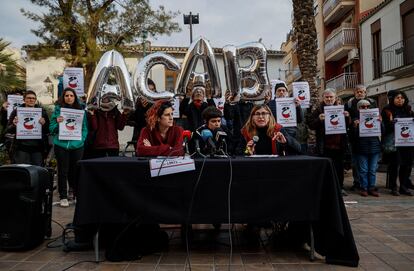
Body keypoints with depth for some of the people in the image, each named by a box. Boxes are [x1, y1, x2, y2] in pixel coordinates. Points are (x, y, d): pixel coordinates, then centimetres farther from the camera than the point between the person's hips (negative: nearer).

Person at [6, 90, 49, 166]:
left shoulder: (42, 111, 7)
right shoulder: (17, 111, 5)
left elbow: (48, 131, 4)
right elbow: (8, 130, 5)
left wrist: (44, 124, -15)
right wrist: (14, 125, -15)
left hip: (38, 148, 1)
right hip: (21, 149, -1)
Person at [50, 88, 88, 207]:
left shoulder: (81, 110, 6)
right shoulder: (58, 109, 2)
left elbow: (85, 128, 8)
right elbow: (51, 128, 3)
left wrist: (81, 139, -6)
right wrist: (57, 123, -16)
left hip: (77, 145, 1)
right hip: (61, 145, -1)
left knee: (76, 170, 7)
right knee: (63, 171, 5)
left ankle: (77, 194, 22)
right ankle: (63, 197, 15)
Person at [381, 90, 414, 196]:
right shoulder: (387, 111, -1)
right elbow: (384, 126, -6)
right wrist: (391, 123, -26)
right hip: (393, 142, -5)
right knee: (394, 164, -2)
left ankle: (404, 186, 17)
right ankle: (393, 187, 8)